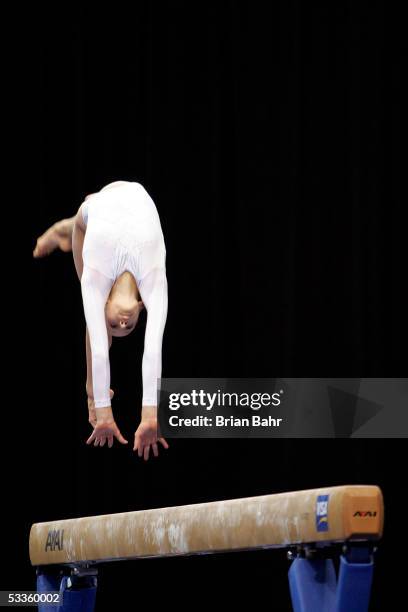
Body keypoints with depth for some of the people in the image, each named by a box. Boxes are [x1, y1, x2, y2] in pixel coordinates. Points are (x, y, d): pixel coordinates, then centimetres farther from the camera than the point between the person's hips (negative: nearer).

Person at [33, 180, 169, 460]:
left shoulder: (152, 277, -43)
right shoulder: (95, 276, -42)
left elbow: (154, 349, -50)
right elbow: (99, 349, -46)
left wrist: (150, 416, -57)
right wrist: (103, 413, -50)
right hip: (98, 206, -1)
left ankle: (66, 230, 62)